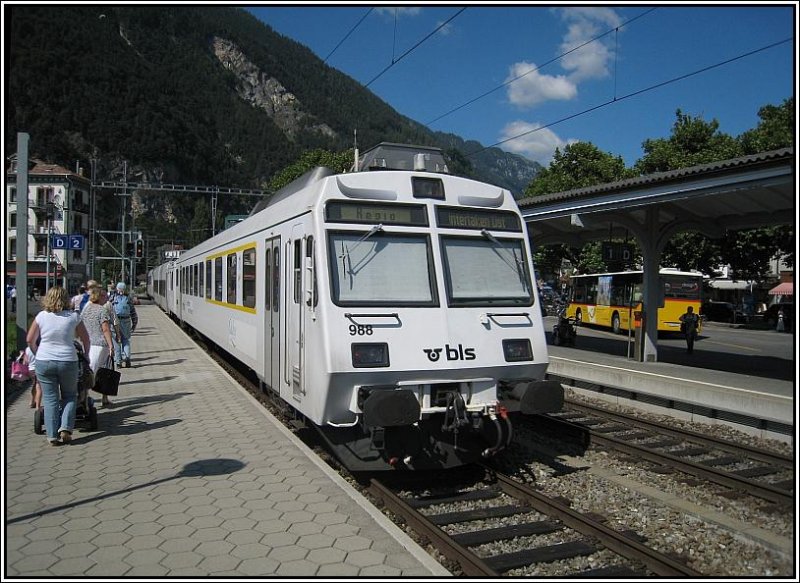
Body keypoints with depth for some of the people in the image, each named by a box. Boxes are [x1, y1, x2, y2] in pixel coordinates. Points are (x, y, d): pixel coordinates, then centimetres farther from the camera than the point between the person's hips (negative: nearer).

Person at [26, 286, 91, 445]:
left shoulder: (41, 316, -1)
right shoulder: (73, 317, -3)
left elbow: (30, 340, 4)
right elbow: (86, 339, 5)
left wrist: (37, 353, 22)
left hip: (44, 362, 1)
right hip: (68, 361, -1)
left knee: (50, 398, 8)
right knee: (70, 396, 16)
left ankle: (52, 435, 7)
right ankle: (65, 428, 1)